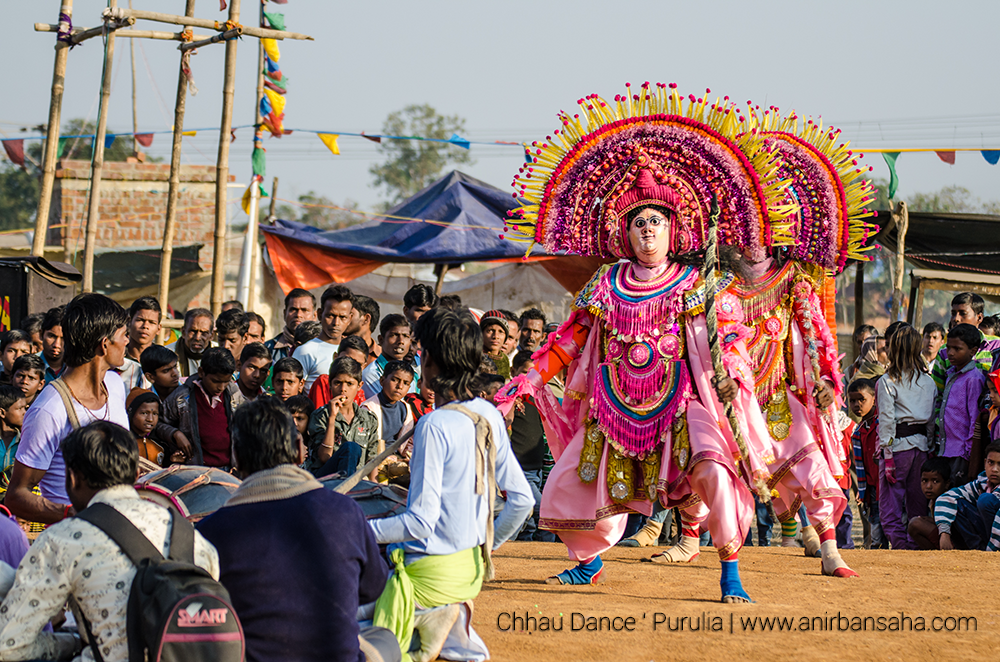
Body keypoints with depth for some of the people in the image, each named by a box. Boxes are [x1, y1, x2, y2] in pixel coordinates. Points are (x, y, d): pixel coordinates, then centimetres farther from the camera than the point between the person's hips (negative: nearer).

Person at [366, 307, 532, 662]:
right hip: (472, 570, 6)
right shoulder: (490, 416, 2)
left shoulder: (434, 426, -18)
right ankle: (451, 616, 10)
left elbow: (420, 522, -20)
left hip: (433, 572, -6)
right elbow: (522, 500, 7)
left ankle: (427, 618, -3)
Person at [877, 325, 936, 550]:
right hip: (922, 445, 5)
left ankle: (901, 544, -15)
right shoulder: (929, 382, 9)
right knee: (918, 503, 12)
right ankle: (918, 544, 10)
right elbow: (933, 419, 10)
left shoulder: (887, 381, -5)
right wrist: (930, 450, 15)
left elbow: (887, 420, -8)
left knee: (890, 504, -3)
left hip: (897, 445, -5)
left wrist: (887, 454, -7)